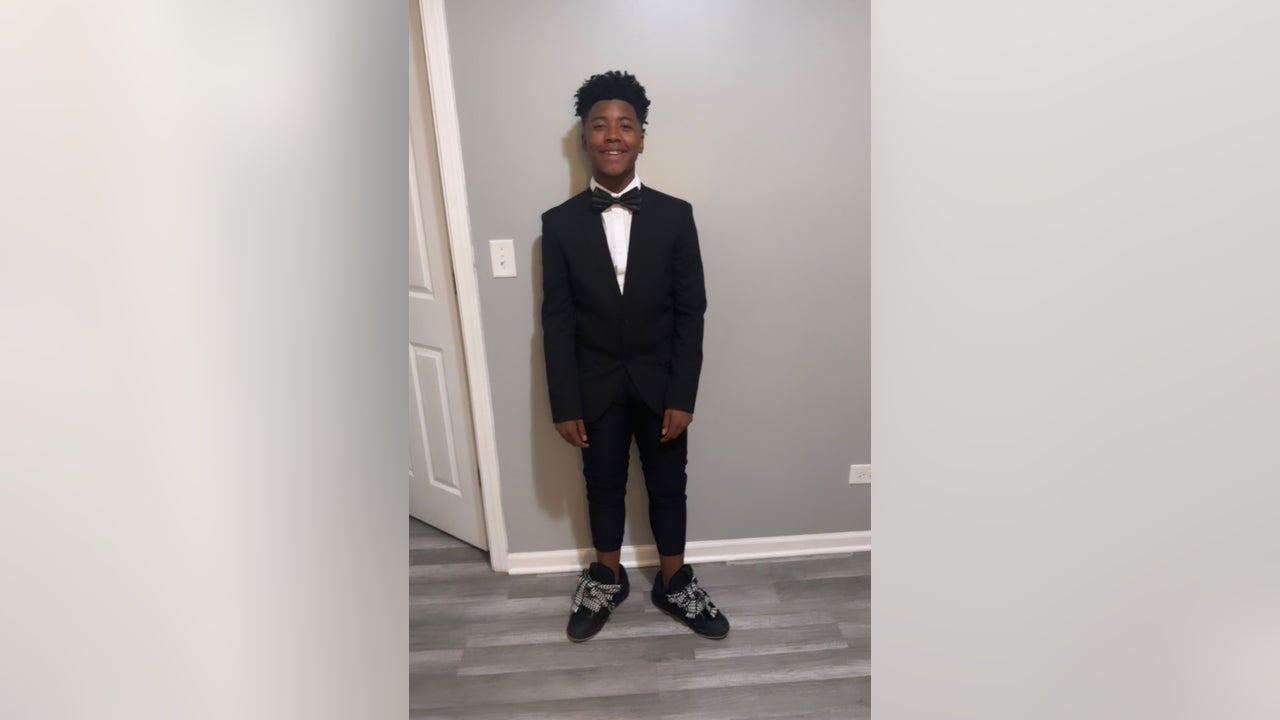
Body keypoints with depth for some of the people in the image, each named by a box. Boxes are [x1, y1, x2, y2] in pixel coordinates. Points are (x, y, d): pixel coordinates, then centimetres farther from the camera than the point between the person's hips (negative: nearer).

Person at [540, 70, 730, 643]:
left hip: (659, 382, 0)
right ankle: (607, 580, 41)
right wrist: (564, 404, -7)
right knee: (603, 487, 17)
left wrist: (682, 395, -10)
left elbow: (691, 311, -6)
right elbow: (557, 320, -5)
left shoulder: (675, 216, -6)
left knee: (667, 487, 15)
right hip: (596, 385, 1)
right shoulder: (560, 223, -5)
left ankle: (674, 583, 38)